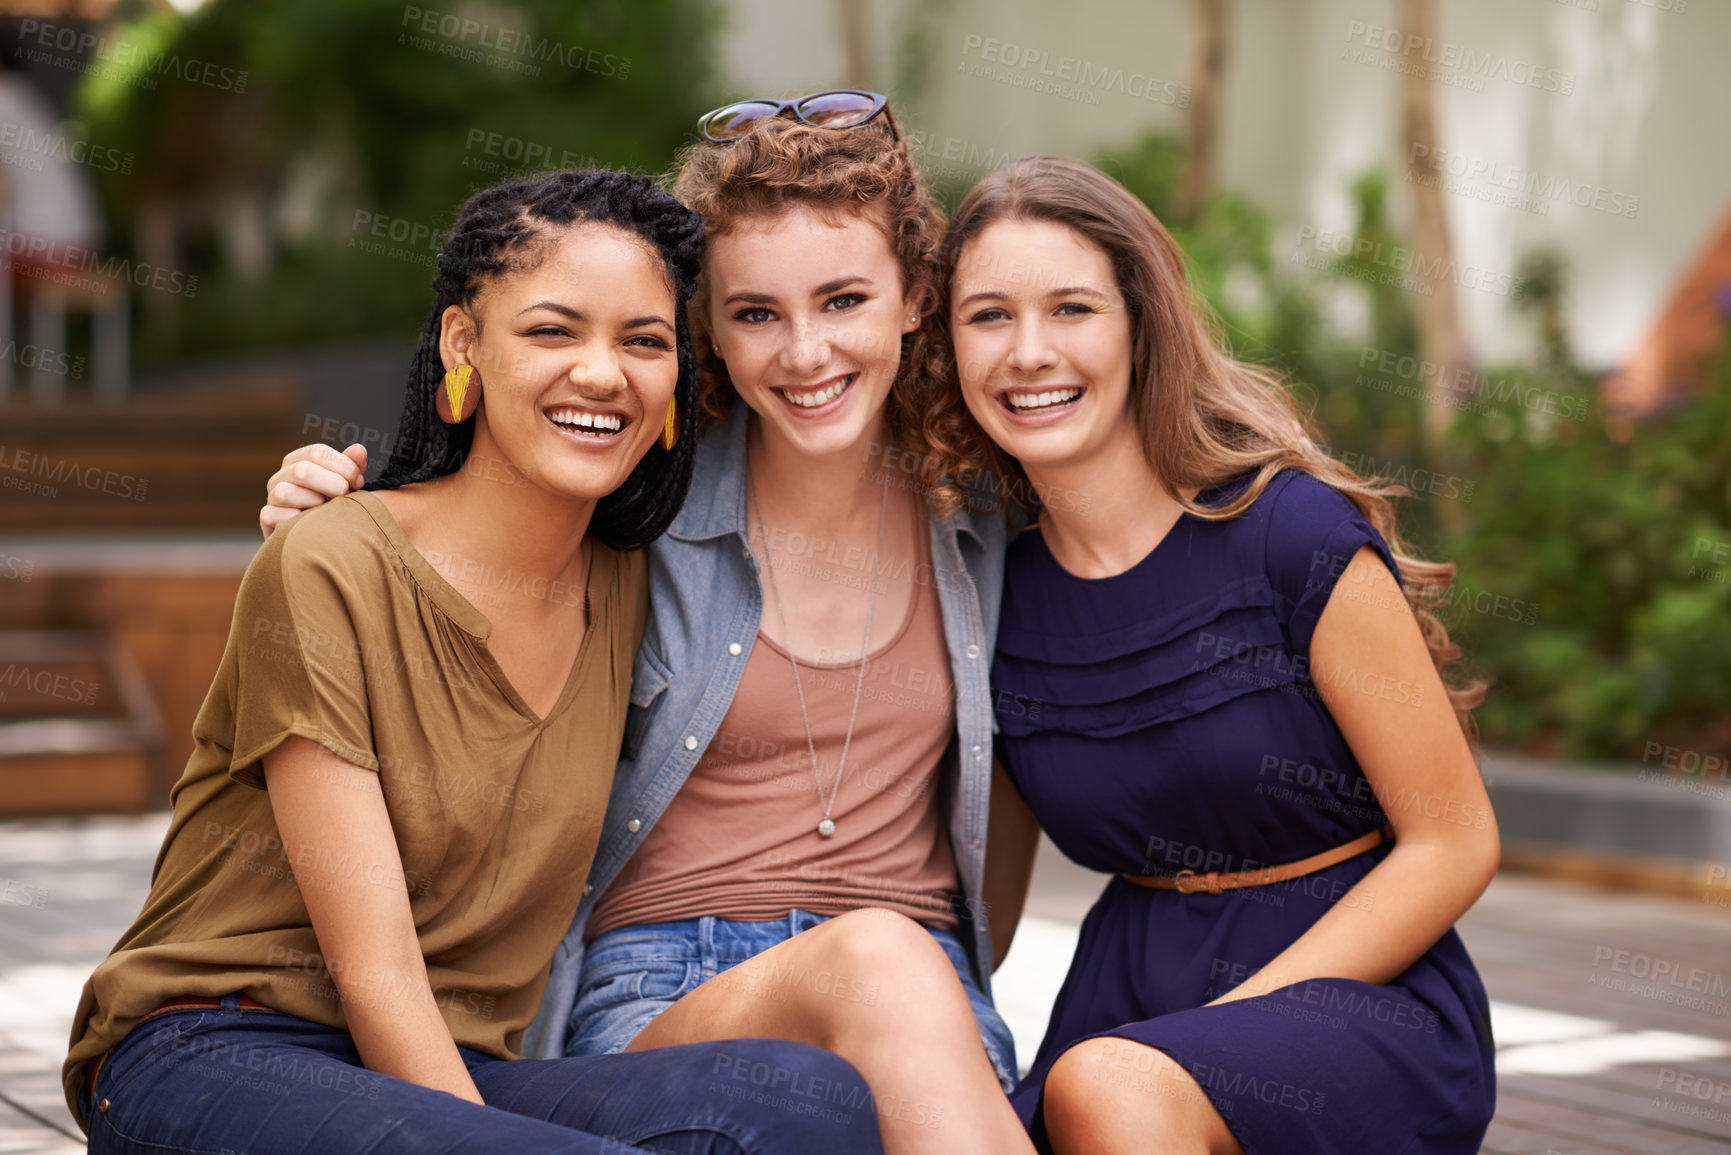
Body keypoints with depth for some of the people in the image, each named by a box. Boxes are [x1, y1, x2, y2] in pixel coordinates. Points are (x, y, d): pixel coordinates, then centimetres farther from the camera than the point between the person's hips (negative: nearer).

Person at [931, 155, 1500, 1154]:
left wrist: (1215, 1029, -15)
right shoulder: (995, 588, 3)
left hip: (1366, 985, -5)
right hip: (1133, 988, 6)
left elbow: (1454, 844, -9)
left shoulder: (1295, 535, -11)